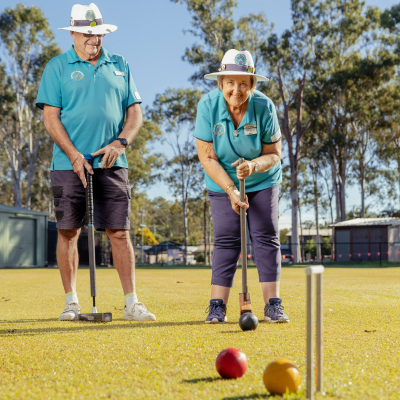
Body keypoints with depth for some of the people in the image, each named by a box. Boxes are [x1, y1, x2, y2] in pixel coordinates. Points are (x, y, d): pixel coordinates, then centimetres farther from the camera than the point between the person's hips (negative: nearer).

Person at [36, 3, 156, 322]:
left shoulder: (120, 66, 13)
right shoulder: (58, 67, 4)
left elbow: (135, 111, 12)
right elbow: (51, 117, -2)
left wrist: (121, 142, -6)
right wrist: (74, 155, -12)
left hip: (112, 164, 2)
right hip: (70, 164, -2)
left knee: (120, 232, -1)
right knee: (68, 232, 1)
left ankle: (132, 303, 2)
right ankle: (71, 301, 12)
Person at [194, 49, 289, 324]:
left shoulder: (264, 107, -20)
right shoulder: (208, 105, -20)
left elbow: (274, 154, -11)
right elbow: (207, 157, -16)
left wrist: (253, 165, -32)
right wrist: (230, 190, -23)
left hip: (262, 182, 0)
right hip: (222, 184, 0)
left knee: (267, 236, -6)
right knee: (226, 240, -6)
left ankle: (273, 304, -1)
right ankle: (217, 305, -2)